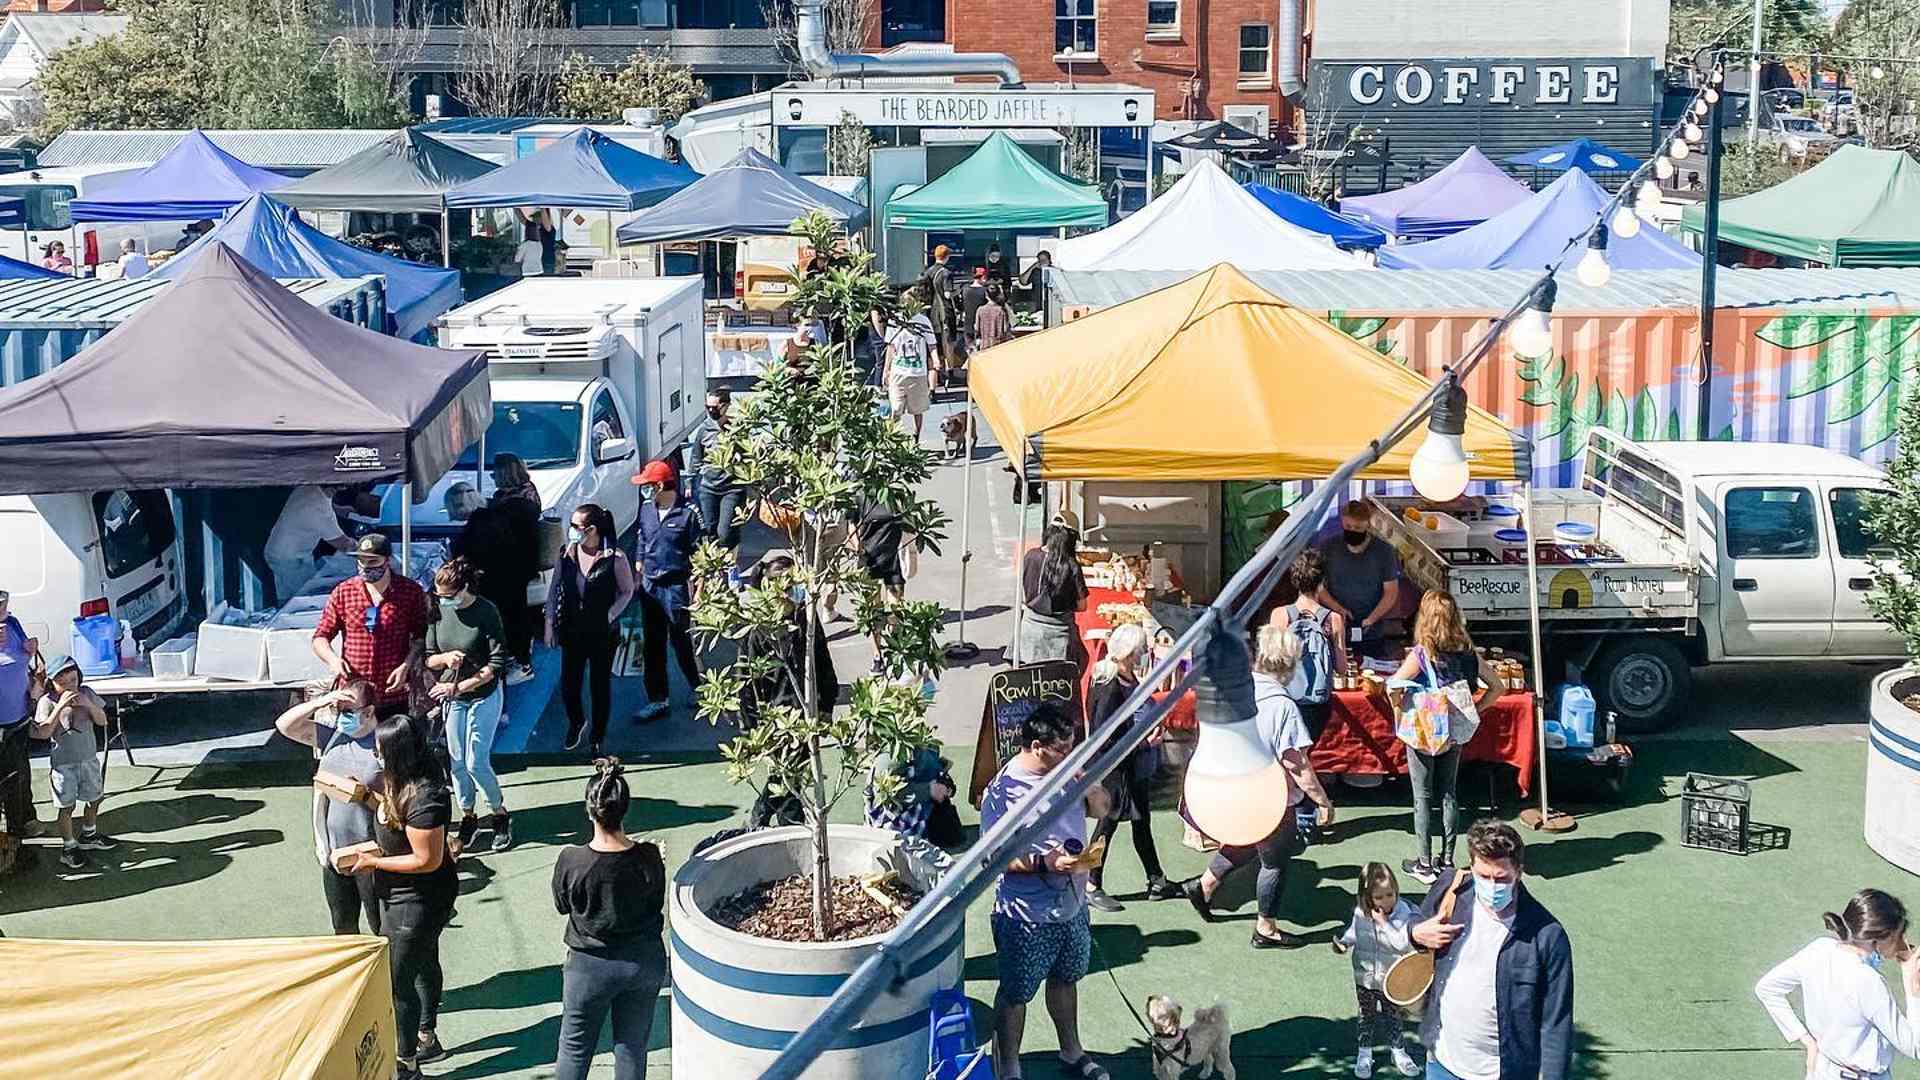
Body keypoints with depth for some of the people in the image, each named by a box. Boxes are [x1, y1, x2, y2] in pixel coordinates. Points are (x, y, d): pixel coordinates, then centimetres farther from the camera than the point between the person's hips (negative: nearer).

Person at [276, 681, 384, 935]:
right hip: (334, 851, 6)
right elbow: (284, 725, 0)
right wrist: (319, 703, -12)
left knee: (383, 930, 8)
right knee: (343, 926, 20)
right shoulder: (333, 735, 3)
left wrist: (365, 794, -30)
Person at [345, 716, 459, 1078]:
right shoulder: (403, 783, -3)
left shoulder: (423, 799, -32)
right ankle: (427, 1040, 44)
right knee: (425, 964, 25)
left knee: (398, 980, 2)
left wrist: (374, 862, -21)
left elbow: (427, 861, -28)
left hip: (418, 901, -10)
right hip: (401, 895, 10)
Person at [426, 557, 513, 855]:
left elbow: (497, 663, -18)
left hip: (484, 696, -4)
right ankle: (467, 819, 25)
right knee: (457, 761, 7)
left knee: (476, 763, -5)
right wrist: (445, 658, -21)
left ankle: (501, 816, 16)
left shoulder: (486, 612, -17)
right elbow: (429, 658, 3)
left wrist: (458, 687, -20)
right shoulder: (438, 612, -4)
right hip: (451, 697, 4)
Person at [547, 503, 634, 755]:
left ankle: (597, 741, 26)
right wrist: (550, 623, 2)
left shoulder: (615, 558, -15)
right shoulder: (567, 554, -4)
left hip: (603, 634, -3)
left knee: (601, 686, 9)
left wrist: (610, 615, -16)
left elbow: (627, 592, -4)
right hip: (572, 632, 3)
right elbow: (554, 590, 5)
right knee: (568, 685, 8)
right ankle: (575, 723, 40)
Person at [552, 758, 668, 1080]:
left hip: (590, 967, -1)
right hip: (645, 963, 1)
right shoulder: (648, 858, -19)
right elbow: (658, 905, -2)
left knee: (575, 1048, 18)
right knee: (633, 1048, 16)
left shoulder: (571, 860, -22)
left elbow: (561, 905, -4)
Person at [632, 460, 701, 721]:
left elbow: (698, 555, -10)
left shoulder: (687, 514, -14)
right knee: (652, 646, 11)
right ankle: (657, 700, 20)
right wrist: (638, 579, 15)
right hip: (650, 587, 6)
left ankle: (700, 688, 23)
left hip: (676, 587, -6)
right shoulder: (646, 509, 4)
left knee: (682, 642, 2)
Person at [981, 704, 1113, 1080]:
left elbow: (1100, 808, 8)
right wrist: (1043, 863, -32)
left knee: (1065, 979, 26)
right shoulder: (1003, 791, -23)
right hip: (1028, 917, -7)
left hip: (1072, 904, 7)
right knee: (1016, 993, 10)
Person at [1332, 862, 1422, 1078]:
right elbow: (1354, 932, 8)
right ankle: (1364, 1054, 35)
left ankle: (1399, 1052, 37)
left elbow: (1403, 944, -32)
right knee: (1367, 1016, 19)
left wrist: (1384, 923, -34)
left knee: (1392, 1016, 17)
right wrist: (1344, 943, -10)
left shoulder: (1404, 913, -22)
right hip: (1365, 977, 2)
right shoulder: (1361, 912, -12)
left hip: (1391, 979, -2)